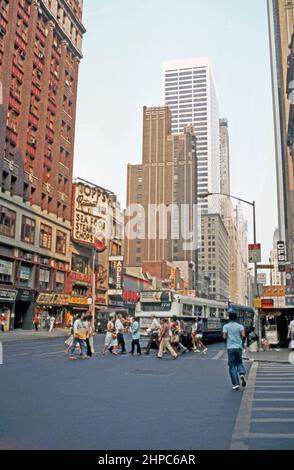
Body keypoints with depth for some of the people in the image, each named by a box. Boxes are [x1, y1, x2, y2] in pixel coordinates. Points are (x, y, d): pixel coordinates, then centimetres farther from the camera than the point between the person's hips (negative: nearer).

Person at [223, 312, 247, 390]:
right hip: (239, 346, 1)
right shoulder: (240, 326, 4)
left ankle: (236, 384, -1)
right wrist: (240, 338, 12)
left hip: (230, 347, -1)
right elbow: (243, 335, -10)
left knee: (232, 366, 4)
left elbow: (224, 337, -7)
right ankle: (242, 373, -10)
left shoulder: (226, 326, 2)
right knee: (239, 362, 20)